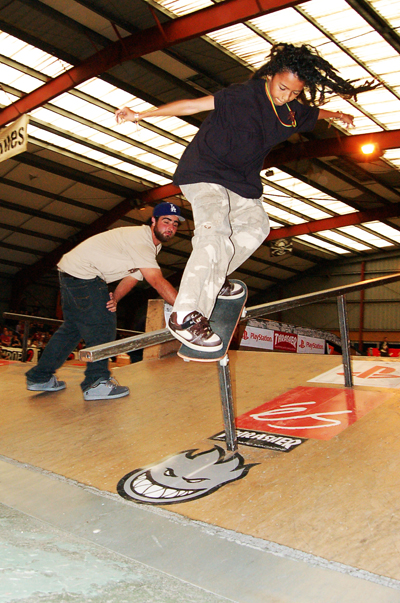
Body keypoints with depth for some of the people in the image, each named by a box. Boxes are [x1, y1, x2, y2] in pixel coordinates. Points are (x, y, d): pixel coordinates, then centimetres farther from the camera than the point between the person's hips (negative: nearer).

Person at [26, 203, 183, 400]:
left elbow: (132, 276, 5)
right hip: (82, 272, -10)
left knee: (72, 327, 17)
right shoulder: (141, 241, -25)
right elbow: (158, 281, -34)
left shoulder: (153, 245, 8)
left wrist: (115, 298, -13)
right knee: (102, 325, -8)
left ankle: (40, 377, 26)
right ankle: (96, 383, 1)